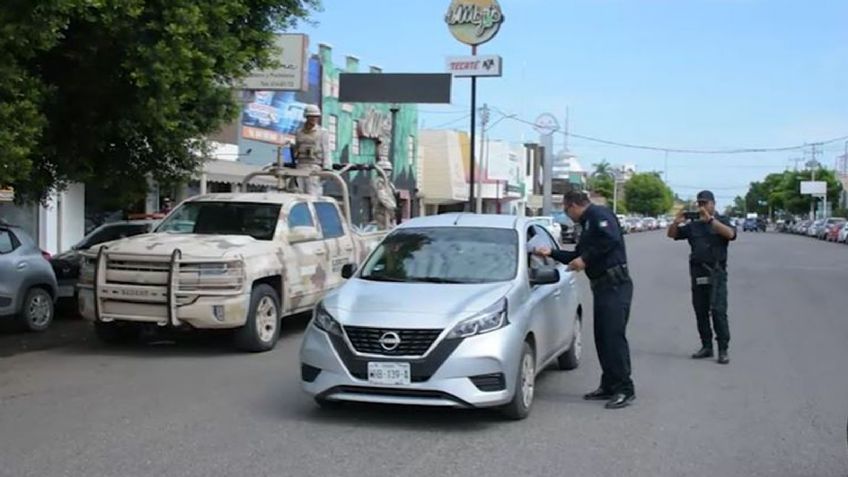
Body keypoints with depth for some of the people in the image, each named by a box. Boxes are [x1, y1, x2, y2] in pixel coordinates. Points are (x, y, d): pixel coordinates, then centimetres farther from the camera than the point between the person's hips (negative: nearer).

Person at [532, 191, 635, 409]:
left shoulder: (599, 215, -7)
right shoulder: (588, 224, 24)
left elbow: (610, 239, -25)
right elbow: (578, 256, 31)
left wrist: (585, 259, -18)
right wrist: (552, 253, 31)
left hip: (615, 285, -10)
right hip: (602, 285, 10)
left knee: (614, 336, -11)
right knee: (603, 337, 12)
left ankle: (625, 389, -9)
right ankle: (609, 386, 19)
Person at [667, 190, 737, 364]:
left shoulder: (721, 221, 5)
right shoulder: (693, 225, 16)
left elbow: (730, 234, -16)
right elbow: (671, 234, 13)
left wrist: (710, 219, -24)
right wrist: (676, 222, -9)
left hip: (716, 273, -5)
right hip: (697, 273, 5)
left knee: (718, 311, -12)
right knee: (701, 312, 6)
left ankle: (723, 350, -10)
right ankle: (706, 346, 15)